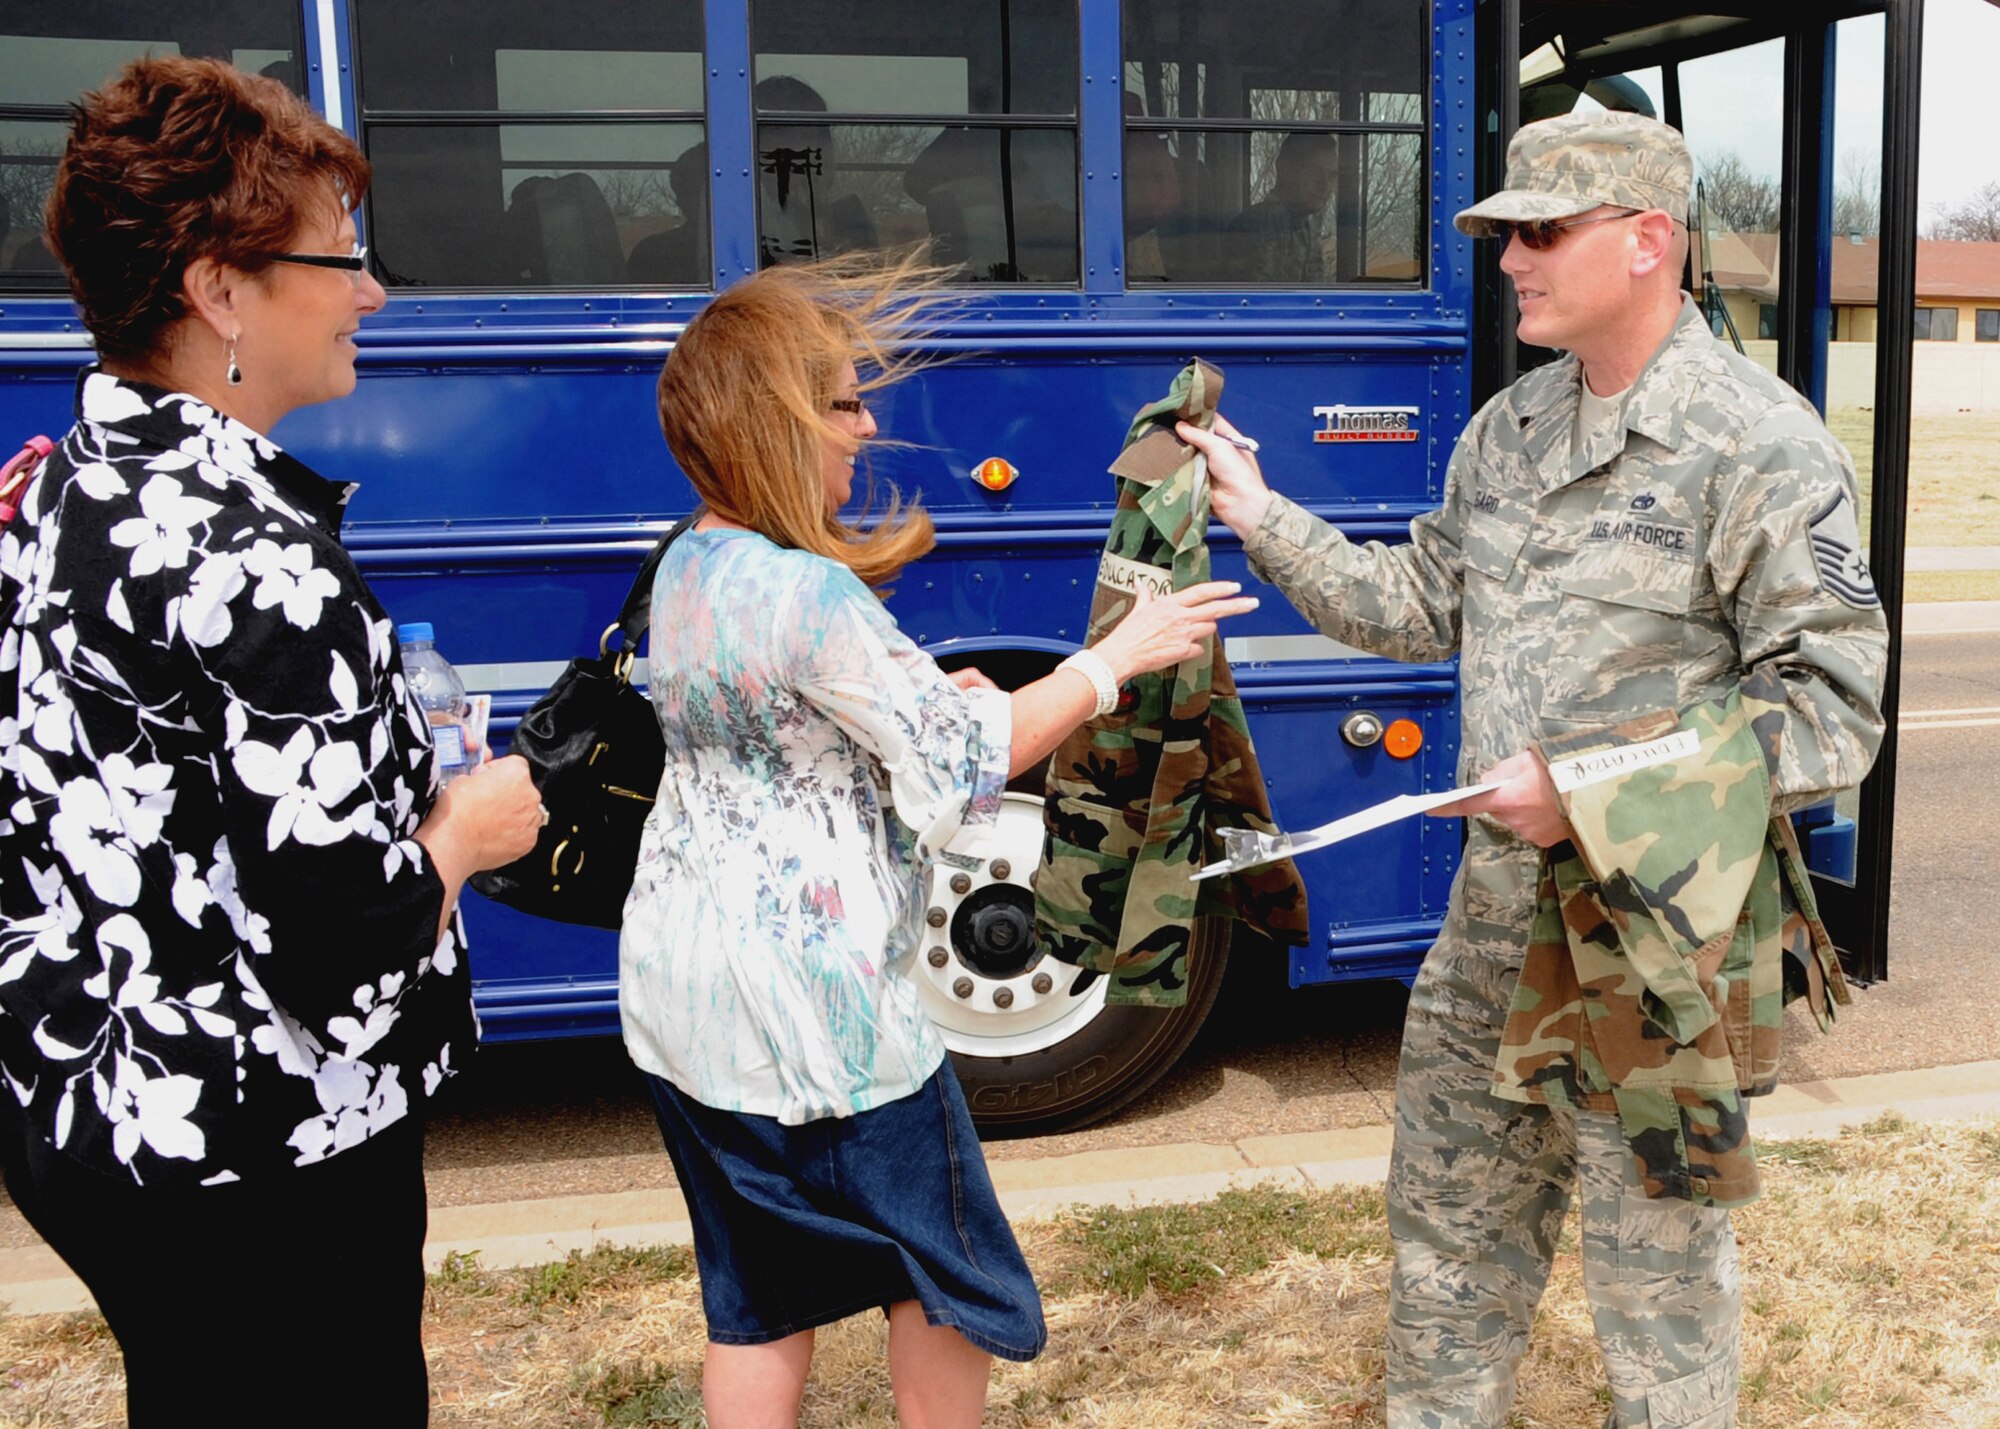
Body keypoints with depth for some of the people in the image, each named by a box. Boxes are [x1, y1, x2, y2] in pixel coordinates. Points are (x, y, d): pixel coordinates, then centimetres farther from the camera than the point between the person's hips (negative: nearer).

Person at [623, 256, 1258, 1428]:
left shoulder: (689, 569, 5)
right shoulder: (812, 596, -23)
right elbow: (965, 763, -17)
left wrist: (926, 698, 6)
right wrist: (1116, 658, -7)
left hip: (680, 981, 9)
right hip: (807, 996, -8)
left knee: (759, 1295, 18)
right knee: (945, 1261, 14)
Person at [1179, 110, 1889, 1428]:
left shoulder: (1763, 449, -14)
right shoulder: (1508, 430, 9)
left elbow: (1834, 711, -17)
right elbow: (1423, 606, 14)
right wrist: (1265, 520, 4)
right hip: (1497, 897, 7)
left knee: (1655, 1246, 8)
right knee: (1451, 1202, 21)